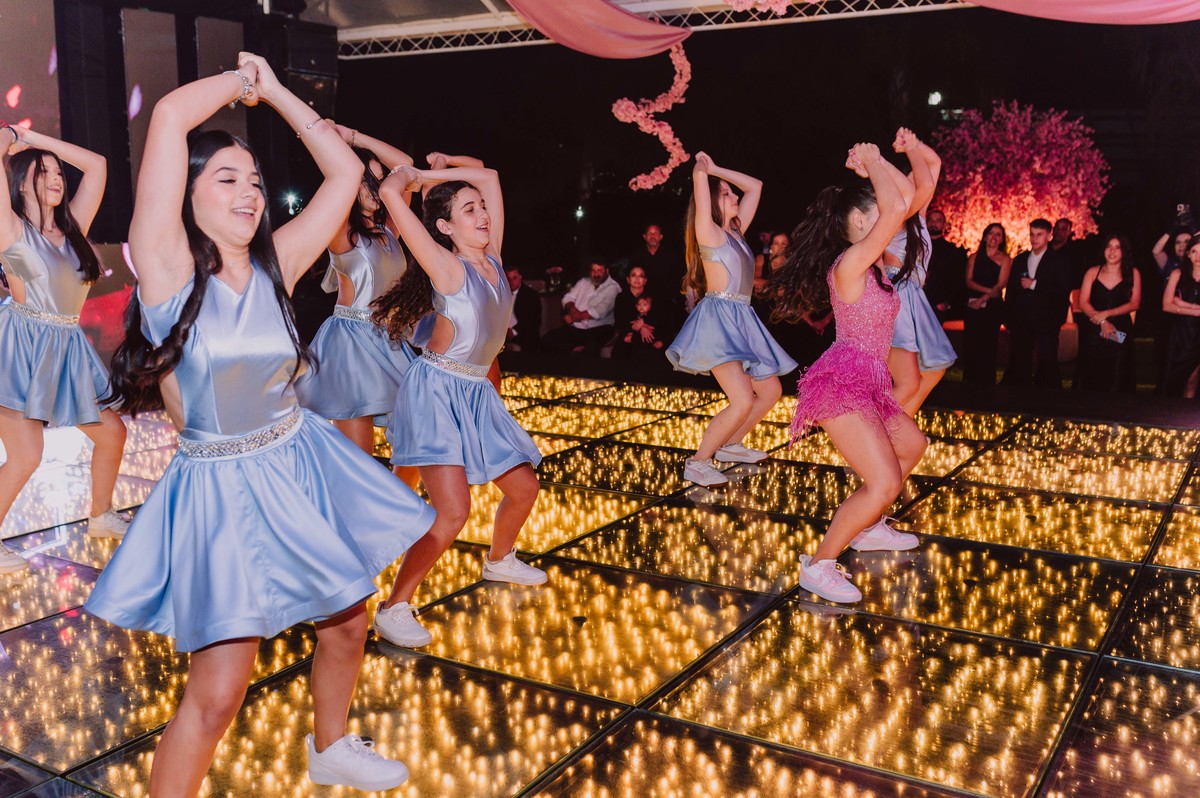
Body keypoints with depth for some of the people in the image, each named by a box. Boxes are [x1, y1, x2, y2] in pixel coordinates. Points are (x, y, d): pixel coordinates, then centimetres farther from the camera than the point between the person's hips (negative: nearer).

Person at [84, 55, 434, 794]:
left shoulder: (275, 264, -2)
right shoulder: (168, 265, -14)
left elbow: (347, 171, 1)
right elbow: (170, 117, -23)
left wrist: (275, 92, 3)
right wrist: (238, 82, -6)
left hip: (302, 469, 6)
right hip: (220, 491, -5)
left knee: (347, 625, 19)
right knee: (218, 693, -7)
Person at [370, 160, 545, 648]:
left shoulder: (491, 257, 4)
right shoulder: (447, 267, -15)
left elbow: (489, 177, 13)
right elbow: (390, 192, -23)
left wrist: (430, 174, 9)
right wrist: (407, 175, -1)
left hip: (476, 393, 8)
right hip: (438, 391, -8)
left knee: (524, 487, 15)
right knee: (453, 511, -18)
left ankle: (499, 561, 43)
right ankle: (394, 608, -4)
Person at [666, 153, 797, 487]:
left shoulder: (735, 232, 15)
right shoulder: (708, 232, -7)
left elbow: (755, 186, 21)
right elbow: (699, 179, -16)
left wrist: (715, 169, 16)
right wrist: (703, 167, 7)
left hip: (741, 321, 9)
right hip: (718, 319, -9)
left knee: (771, 391, 14)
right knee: (743, 401, -20)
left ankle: (730, 446, 29)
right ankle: (697, 463, -8)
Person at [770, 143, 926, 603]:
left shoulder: (871, 259, 11)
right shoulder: (851, 261, -16)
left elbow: (907, 197, 15)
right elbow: (897, 209, -27)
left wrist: (875, 163, 8)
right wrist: (872, 163, -13)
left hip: (866, 383, 11)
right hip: (842, 382, -11)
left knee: (911, 446, 27)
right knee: (884, 484, -18)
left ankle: (866, 529, 35)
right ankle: (819, 566, -6)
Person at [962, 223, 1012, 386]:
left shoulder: (1005, 260, 5)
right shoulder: (974, 257, 13)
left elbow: (1000, 285, -4)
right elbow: (969, 281, 2)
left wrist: (982, 299, -13)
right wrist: (988, 290, -13)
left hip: (993, 307, -2)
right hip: (972, 306, 2)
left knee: (988, 345, -4)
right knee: (971, 344, -1)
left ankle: (987, 383, 0)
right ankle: (969, 381, 5)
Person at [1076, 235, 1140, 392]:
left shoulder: (1132, 274, 4)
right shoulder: (1092, 272, 5)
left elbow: (1135, 303, -2)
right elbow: (1083, 303, -1)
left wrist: (1106, 314, -12)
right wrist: (1102, 322, -13)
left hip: (1120, 333, 0)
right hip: (1093, 332, 0)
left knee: (1116, 380, 2)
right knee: (1089, 379, 1)